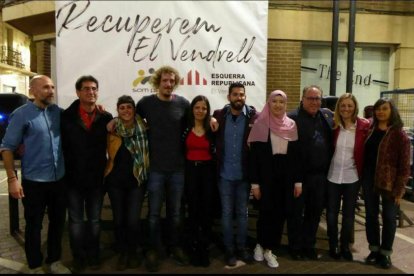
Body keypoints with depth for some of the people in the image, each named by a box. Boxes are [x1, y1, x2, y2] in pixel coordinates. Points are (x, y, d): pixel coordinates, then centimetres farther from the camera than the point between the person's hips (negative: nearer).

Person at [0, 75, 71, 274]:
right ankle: (35, 266, 29)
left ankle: (54, 261, 34)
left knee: (58, 222, 15)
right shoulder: (21, 114, -8)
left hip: (59, 179, 4)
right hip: (34, 181, -4)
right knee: (34, 225, 10)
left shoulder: (58, 112, 4)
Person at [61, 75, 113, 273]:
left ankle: (93, 255, 32)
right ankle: (78, 257, 28)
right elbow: (61, 145, -3)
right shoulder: (66, 116, -5)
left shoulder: (106, 118, -1)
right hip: (73, 178, -1)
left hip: (96, 178, 1)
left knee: (94, 220, 15)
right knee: (75, 220, 11)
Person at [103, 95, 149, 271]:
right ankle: (123, 252, 33)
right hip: (115, 180, 1)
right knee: (118, 219, 10)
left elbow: (148, 151, 1)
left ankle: (135, 251, 24)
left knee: (133, 220, -5)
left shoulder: (143, 127, -4)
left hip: (136, 180, -1)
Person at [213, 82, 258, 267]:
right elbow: (212, 140, 5)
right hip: (225, 174, 1)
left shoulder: (254, 116, -6)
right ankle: (229, 250, 24)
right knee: (226, 213, 10)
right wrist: (216, 165, -7)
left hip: (244, 174, 0)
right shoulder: (219, 115, -1)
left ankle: (242, 247, 29)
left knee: (242, 213, 14)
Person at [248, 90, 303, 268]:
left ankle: (269, 249, 23)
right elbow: (254, 155, -7)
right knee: (266, 211, 3)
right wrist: (254, 182, -10)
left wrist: (298, 181, 4)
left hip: (286, 176, 4)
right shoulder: (260, 124, -6)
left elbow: (296, 155, 7)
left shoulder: (291, 125, 5)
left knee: (280, 213, 8)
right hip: (266, 176, -3)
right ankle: (261, 245, 26)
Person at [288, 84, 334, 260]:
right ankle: (296, 246, 26)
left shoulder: (328, 115, 9)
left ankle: (309, 246, 32)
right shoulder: (293, 118, -10)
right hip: (300, 174, -5)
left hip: (321, 174, 6)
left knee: (315, 212, 16)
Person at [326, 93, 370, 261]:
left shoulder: (364, 126, -6)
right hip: (333, 176, 1)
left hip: (352, 177, 0)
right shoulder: (332, 125, -4)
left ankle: (345, 246, 30)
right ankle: (333, 245, 29)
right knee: (332, 213, 11)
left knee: (349, 214, 13)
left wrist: (363, 173, -4)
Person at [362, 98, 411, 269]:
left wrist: (400, 189, -13)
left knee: (389, 217, 8)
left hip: (389, 181, -4)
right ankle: (374, 249, 27)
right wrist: (361, 177, -3)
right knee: (371, 215, 11)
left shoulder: (399, 134, -7)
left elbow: (404, 164, -9)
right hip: (369, 179, 4)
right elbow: (363, 154, 7)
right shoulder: (369, 130, 6)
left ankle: (385, 253, 23)